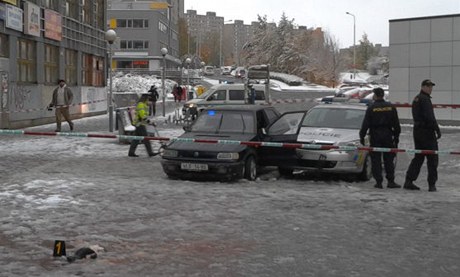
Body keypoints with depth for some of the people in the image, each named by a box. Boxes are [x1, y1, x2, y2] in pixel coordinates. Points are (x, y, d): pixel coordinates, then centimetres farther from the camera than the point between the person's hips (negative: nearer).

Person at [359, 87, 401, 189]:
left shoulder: (371, 108, -6)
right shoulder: (391, 107, 3)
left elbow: (365, 124, -6)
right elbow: (396, 124, 7)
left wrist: (362, 136, 1)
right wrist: (396, 136, 15)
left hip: (375, 136, -2)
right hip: (388, 136, 3)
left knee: (376, 160, 3)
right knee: (389, 159, 8)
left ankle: (379, 182, 1)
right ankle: (390, 181, 6)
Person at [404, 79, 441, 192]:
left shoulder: (416, 98, 17)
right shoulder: (425, 99, -14)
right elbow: (429, 117, -21)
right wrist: (437, 129, -17)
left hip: (417, 131, 9)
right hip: (427, 132, -9)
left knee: (418, 157, 13)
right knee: (432, 158, -3)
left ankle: (409, 181, 9)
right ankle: (432, 184, -3)